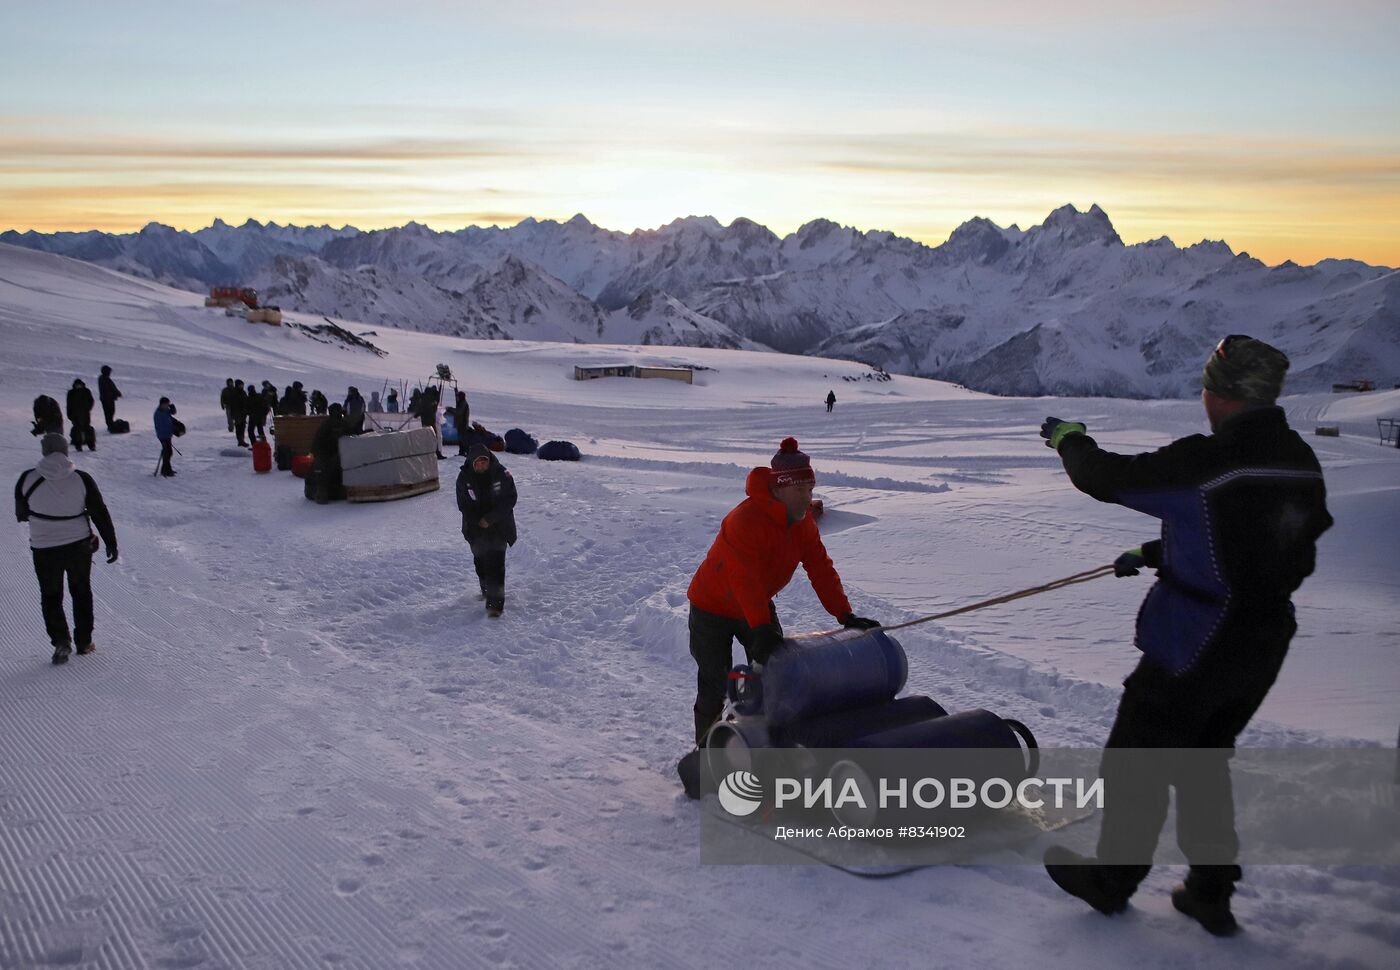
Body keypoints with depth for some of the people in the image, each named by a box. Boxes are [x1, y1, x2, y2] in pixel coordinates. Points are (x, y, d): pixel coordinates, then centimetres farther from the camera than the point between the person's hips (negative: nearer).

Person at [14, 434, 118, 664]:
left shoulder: (28, 479, -9)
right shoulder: (82, 479, -10)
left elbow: (20, 513, 6)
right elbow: (100, 513, -6)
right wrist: (111, 543, 4)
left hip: (44, 549, -1)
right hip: (79, 546, 1)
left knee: (50, 597, 13)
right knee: (81, 593, 19)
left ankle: (61, 641, -3)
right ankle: (84, 642, 22)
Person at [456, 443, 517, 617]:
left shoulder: (501, 474, -11)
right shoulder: (464, 477, -5)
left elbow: (509, 500, -10)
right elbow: (463, 505, -1)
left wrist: (490, 519, -16)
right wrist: (479, 521, -12)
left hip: (499, 526, -3)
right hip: (476, 527, 3)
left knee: (495, 561, -12)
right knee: (480, 560, 13)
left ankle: (495, 603, -15)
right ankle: (486, 589, 39)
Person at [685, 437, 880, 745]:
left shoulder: (803, 520, -9)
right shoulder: (746, 520, -33)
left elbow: (821, 569, -13)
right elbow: (745, 580, -40)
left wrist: (846, 616, -22)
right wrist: (761, 630, -49)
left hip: (759, 606, 7)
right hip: (713, 607, -7)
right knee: (715, 685, 1)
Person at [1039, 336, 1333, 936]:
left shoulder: (1204, 463, -25)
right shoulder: (1301, 462, 1)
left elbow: (1107, 479, -16)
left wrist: (1070, 438, 4)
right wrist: (1154, 554, 22)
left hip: (1193, 650, -7)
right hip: (1265, 646, 8)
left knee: (1136, 766, 11)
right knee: (1205, 762, 24)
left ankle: (1111, 881, 28)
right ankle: (1211, 894, 32)